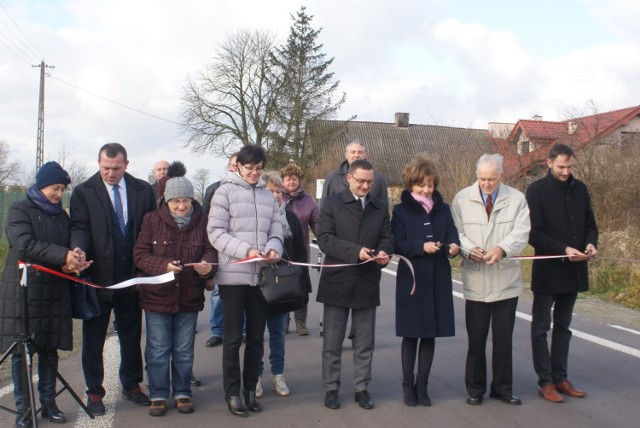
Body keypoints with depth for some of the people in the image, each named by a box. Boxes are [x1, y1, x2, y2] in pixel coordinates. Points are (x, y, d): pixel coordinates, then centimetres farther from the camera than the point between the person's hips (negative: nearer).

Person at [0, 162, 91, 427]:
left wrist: (73, 260, -9)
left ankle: (48, 403, 17)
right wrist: (64, 256, -23)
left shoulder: (61, 215, 15)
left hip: (54, 293, 5)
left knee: (50, 350, 7)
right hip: (22, 292, -5)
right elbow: (25, 244, -16)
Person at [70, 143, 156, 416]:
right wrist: (79, 250, -28)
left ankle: (132, 385, 29)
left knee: (131, 335, 14)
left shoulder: (143, 190, 4)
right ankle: (94, 392, 20)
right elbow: (80, 227, -7)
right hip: (97, 277, -2)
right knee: (93, 338, 7)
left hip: (131, 278, 2)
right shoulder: (83, 192, -1)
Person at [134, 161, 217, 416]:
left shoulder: (202, 220, -1)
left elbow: (210, 249, 2)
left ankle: (182, 393, 26)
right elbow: (139, 255, -6)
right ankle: (158, 395, 20)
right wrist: (164, 265, -23)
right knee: (158, 350, 6)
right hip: (157, 296, -1)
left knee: (184, 350, 12)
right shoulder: (152, 220, -3)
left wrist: (207, 263, -22)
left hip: (190, 297, 1)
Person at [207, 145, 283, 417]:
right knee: (233, 338, 4)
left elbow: (275, 230, 11)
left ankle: (250, 388, 24)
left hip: (261, 275, 5)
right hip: (233, 275, -4)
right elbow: (215, 231, -10)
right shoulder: (225, 191, -3)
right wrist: (245, 251, -20)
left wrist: (273, 248, -11)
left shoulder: (267, 195, 12)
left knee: (256, 337, 12)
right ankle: (232, 392, 15)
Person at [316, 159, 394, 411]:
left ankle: (361, 388, 22)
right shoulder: (332, 204, 0)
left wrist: (383, 251, -13)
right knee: (332, 342, 6)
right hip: (337, 281, -3)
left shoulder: (380, 208, 11)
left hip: (367, 283, 3)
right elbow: (324, 238, -10)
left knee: (365, 343, 10)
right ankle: (331, 388, 18)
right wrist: (355, 251, -21)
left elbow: (387, 237, 11)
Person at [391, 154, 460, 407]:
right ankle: (408, 384, 18)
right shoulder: (401, 210, -1)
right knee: (411, 334, 5)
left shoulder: (443, 209, 8)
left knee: (430, 334, 7)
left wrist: (454, 247, -21)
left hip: (438, 280, 3)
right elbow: (398, 245, -8)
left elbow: (452, 235, 1)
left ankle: (422, 384, 20)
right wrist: (421, 246, -23)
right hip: (411, 279, -3)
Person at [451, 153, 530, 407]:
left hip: (506, 281, 1)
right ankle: (475, 388, 21)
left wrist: (502, 249, -25)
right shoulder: (462, 199, 2)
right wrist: (468, 249, -20)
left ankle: (502, 388, 24)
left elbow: (521, 233, -7)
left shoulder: (516, 199, 2)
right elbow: (456, 232, 0)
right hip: (475, 281, -1)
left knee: (504, 339, 9)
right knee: (476, 338, 7)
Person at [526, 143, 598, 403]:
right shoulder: (537, 191, -9)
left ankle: (560, 378, 22)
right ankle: (545, 382, 10)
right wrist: (564, 249, -22)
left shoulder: (579, 189, 7)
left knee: (563, 327, 14)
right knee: (541, 327, 3)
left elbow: (590, 224, 14)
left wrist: (591, 242, -7)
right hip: (547, 271, -5)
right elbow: (533, 234, -13)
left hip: (574, 270, 6)